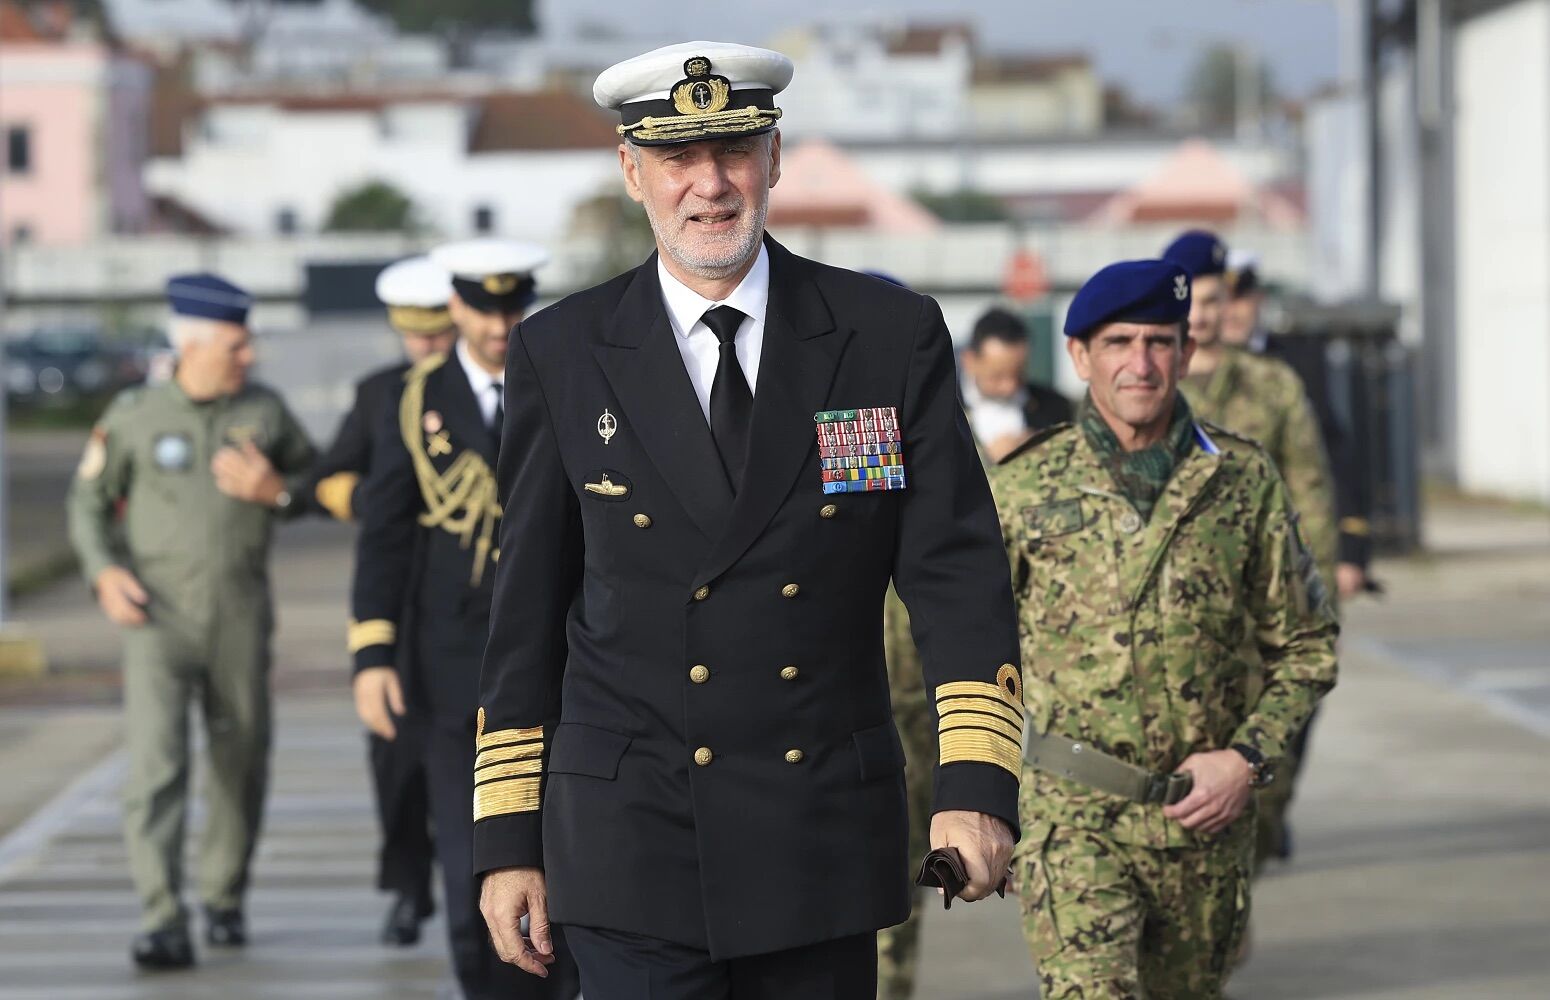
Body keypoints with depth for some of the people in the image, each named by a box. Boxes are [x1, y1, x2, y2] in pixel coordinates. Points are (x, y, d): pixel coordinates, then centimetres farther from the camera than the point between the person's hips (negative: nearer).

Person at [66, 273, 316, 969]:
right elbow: (89, 501, 8)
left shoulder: (265, 410, 2)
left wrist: (277, 493, -11)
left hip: (241, 622, 2)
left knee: (241, 768, 10)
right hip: (159, 620, -2)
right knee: (155, 769, -14)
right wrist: (104, 573, -9)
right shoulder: (134, 415, -1)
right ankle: (163, 926, -19)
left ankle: (224, 900, 31)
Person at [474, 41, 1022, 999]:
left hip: (826, 845, 1)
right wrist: (509, 839, 2)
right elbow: (529, 609, 5)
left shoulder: (893, 335, 2)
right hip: (634, 842, -1)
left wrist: (978, 785, -13)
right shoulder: (562, 354, 3)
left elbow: (958, 572, -1)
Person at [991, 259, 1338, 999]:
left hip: (1202, 818, 2)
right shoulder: (1022, 488, 0)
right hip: (1071, 817, -2)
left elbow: (1306, 646, 7)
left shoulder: (1245, 481, 2)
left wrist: (1249, 757, -7)